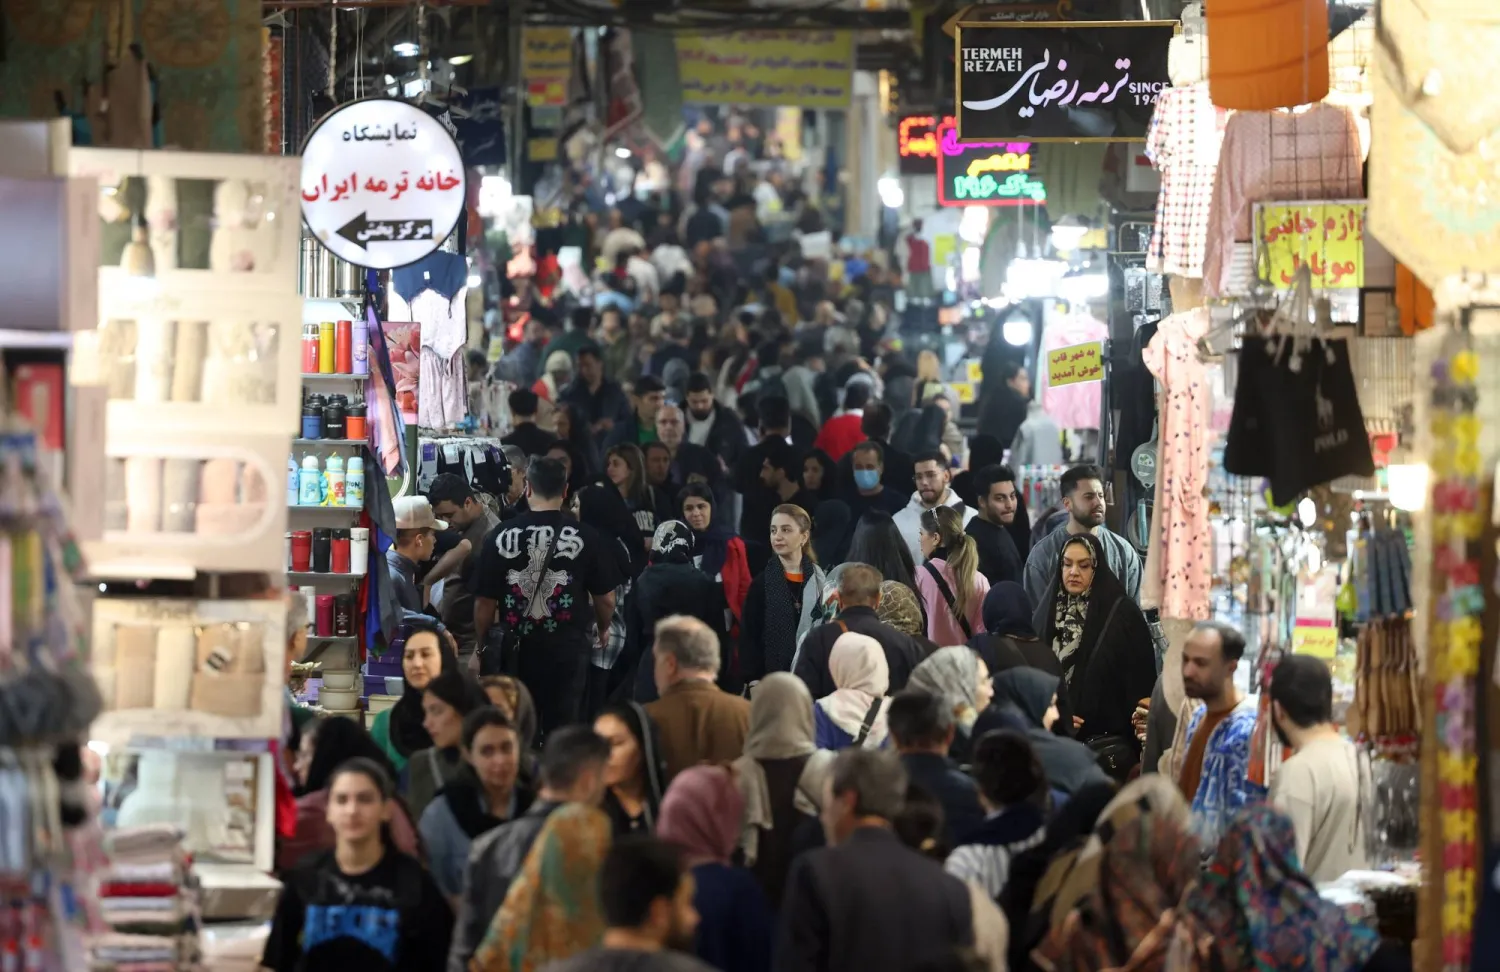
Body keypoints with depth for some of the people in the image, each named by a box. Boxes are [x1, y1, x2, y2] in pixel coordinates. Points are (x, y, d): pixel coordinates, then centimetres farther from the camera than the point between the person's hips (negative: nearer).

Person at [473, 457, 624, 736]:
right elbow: (605, 598, 1)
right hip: (567, 650, -1)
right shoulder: (584, 536, -7)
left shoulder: (502, 536, -5)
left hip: (517, 651, 1)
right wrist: (603, 630, 22)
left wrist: (483, 646, 12)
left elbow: (484, 602, -3)